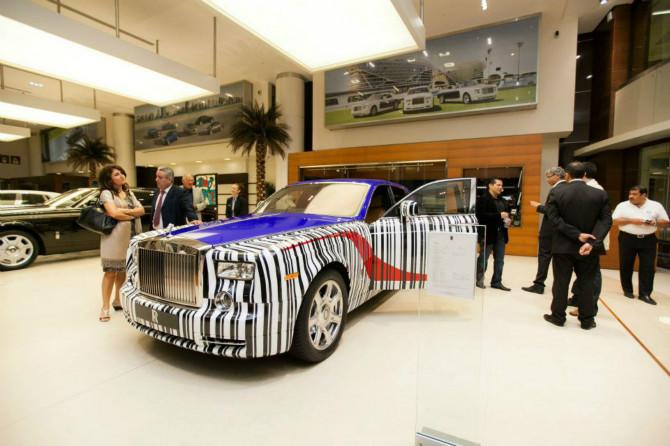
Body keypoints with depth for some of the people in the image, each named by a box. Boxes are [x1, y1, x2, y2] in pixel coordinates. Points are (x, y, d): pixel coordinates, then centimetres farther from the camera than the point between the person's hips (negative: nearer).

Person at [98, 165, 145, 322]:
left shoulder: (129, 193, 15)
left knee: (123, 271, 13)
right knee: (111, 272, -2)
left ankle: (118, 300, 26)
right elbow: (114, 213, -19)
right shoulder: (106, 193, -4)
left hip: (131, 237, 6)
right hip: (115, 237, -6)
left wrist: (125, 211, -11)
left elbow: (141, 210, 4)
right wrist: (133, 215, -5)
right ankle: (105, 307, 4)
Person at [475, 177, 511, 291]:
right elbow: (481, 215, -20)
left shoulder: (502, 200, 16)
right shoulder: (483, 199, -9)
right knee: (483, 258, 4)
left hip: (500, 234, 8)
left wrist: (508, 219, 3)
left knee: (499, 260, 9)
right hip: (488, 233, -7)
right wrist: (499, 215, -22)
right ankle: (478, 279, 18)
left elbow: (507, 213, 26)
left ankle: (496, 282, 19)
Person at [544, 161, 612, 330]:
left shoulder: (558, 194, -8)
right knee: (587, 283, 12)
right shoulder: (600, 194, -2)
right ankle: (587, 320, 21)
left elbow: (555, 219, -14)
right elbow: (606, 220, -8)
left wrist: (577, 235, -13)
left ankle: (558, 316, 16)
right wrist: (593, 242, -17)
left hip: (563, 246, -2)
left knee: (561, 282, 7)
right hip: (588, 247, 2)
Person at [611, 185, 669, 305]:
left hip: (648, 240, 1)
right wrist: (631, 220, -17)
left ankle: (645, 294, 5)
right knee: (626, 266, 7)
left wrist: (655, 223, -12)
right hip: (627, 239, -1)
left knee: (648, 267, -1)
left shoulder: (656, 206, 5)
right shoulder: (622, 205, 0)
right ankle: (627, 290, 21)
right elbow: (615, 221, -7)